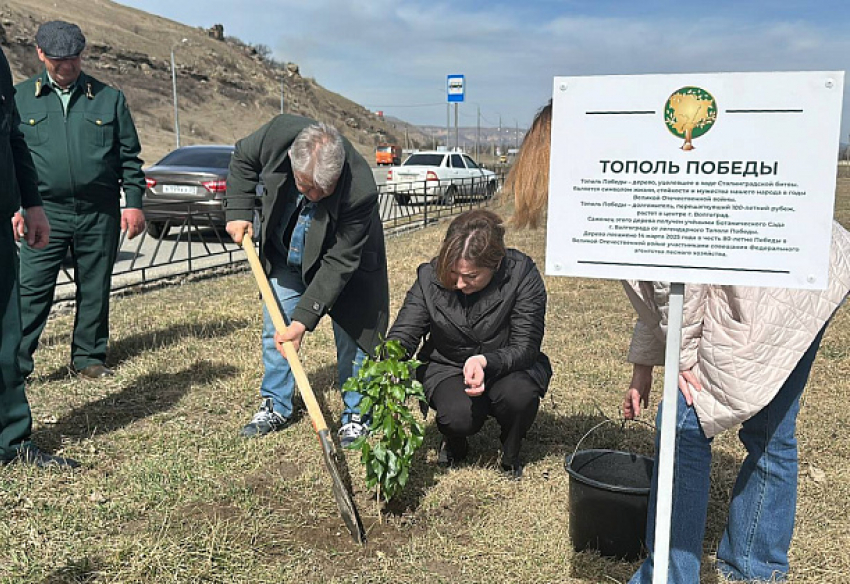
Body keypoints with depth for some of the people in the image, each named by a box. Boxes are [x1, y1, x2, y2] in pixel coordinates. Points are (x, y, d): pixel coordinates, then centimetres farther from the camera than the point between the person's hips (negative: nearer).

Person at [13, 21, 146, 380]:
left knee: (95, 290, 8)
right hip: (46, 212, 0)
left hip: (100, 214, 1)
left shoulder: (109, 98, 8)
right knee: (31, 289, -3)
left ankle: (89, 358, 20)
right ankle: (16, 362, 4)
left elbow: (129, 157, 8)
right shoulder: (21, 98, 9)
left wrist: (134, 202, 0)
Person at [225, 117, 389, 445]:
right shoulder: (279, 134, -30)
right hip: (286, 258, 4)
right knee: (275, 330, 8)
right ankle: (275, 406, 24)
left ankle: (356, 416, 15)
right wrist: (239, 211, -14)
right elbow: (243, 159, -5)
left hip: (342, 260, -4)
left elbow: (338, 262, -33)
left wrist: (304, 319, -34)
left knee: (351, 334, -1)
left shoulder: (360, 191, -40)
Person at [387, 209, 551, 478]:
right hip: (447, 368, 0)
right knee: (459, 416, -31)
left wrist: (486, 362, -42)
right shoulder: (430, 277, -14)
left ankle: (511, 454, 2)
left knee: (518, 394, -34)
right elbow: (402, 335, -14)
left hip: (508, 366, 0)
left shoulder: (522, 274, -20)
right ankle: (454, 443, 10)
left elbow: (526, 347, -22)